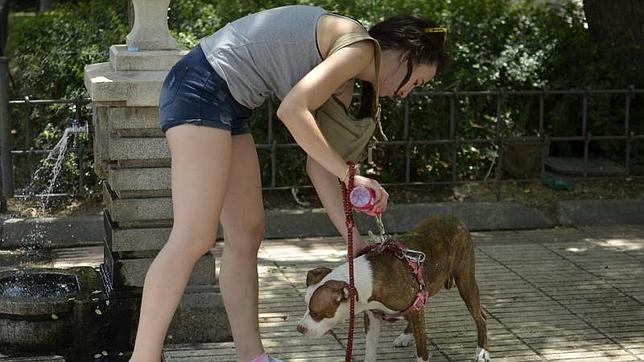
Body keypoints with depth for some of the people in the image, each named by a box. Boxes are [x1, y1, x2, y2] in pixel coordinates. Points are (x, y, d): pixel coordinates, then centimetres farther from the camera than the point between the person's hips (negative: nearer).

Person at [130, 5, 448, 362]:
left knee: (246, 235, 9)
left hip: (229, 104, 11)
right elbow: (292, 111, -22)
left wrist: (353, 240, 10)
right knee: (194, 238, -14)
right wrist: (349, 174, -16)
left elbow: (318, 161, 13)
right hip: (201, 87, -11)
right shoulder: (359, 46, -10)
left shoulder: (343, 83, 18)